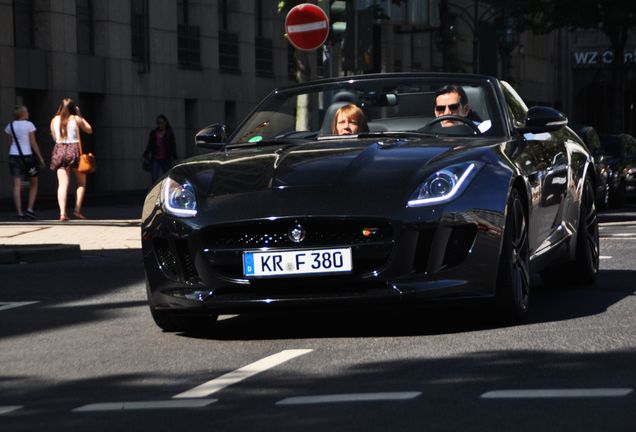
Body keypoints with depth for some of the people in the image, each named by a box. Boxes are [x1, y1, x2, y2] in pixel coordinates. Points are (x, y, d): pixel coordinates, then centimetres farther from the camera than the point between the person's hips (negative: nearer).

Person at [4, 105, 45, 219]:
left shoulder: (10, 126, 6)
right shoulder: (29, 125, -7)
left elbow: (10, 143, 8)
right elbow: (33, 143, -8)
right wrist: (40, 158, -2)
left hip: (14, 155, 3)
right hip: (27, 156, -3)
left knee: (17, 185, -2)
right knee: (34, 183, 13)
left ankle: (19, 212, -9)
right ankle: (30, 209, 0)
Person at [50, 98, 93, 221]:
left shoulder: (54, 120, 6)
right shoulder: (76, 119, -3)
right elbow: (89, 130, 12)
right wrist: (80, 116, 14)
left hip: (59, 150, 2)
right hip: (74, 150, -2)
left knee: (63, 184, 0)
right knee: (81, 183, 13)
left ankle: (62, 213, -13)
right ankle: (77, 210, 3)